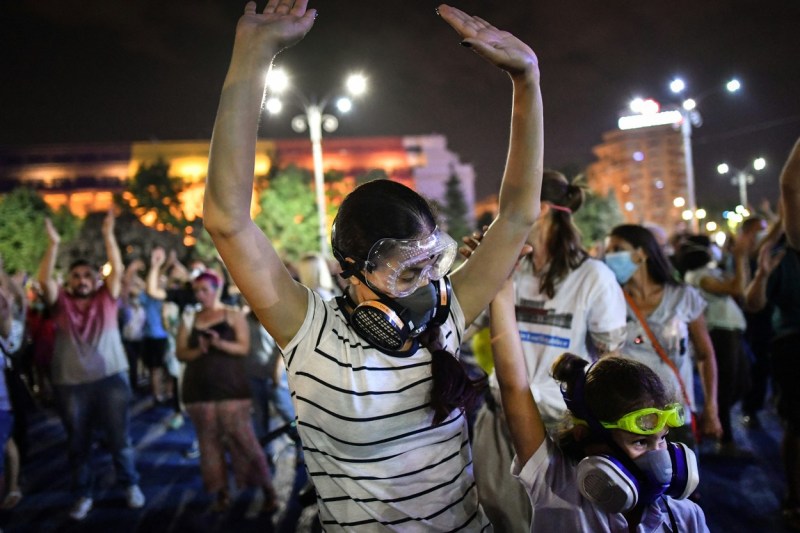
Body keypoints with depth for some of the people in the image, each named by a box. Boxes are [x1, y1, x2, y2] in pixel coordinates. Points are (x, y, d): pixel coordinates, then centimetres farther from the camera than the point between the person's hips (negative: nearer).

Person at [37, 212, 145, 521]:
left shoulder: (106, 299, 3)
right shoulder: (61, 303, 3)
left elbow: (117, 270, -9)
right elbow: (44, 279, -11)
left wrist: (108, 235, -17)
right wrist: (53, 244, -20)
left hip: (111, 378, 0)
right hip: (71, 384, 1)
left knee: (120, 438, 7)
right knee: (78, 443, 11)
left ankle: (131, 485, 25)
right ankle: (83, 495, 24)